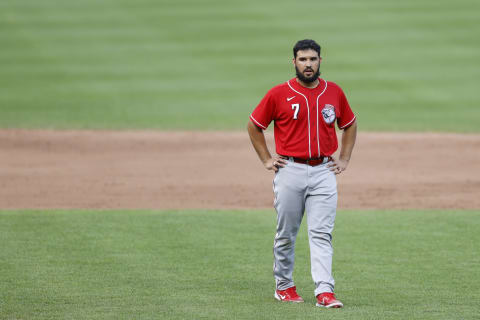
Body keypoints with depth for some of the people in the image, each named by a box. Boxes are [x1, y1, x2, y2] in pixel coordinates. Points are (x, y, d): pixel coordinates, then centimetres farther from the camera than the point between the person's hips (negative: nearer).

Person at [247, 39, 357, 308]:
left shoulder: (334, 92, 6)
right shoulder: (279, 94, -2)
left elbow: (350, 125, 21)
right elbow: (254, 126, 8)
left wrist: (344, 159, 11)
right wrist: (266, 160, 3)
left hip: (323, 172, 1)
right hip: (290, 170, -1)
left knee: (321, 233, -7)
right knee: (286, 234, 7)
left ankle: (325, 291, -13)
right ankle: (284, 286, 23)